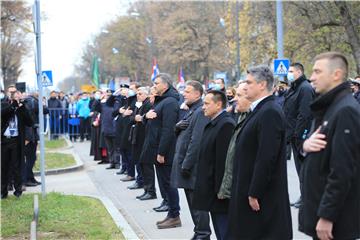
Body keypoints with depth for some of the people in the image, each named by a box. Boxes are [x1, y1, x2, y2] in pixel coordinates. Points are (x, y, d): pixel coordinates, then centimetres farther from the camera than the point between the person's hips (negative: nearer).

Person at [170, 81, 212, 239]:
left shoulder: (200, 112, -16)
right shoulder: (190, 110, 14)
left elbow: (196, 141, -21)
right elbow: (180, 133, 18)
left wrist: (186, 165, -21)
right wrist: (178, 126, -5)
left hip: (193, 166, -10)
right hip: (185, 162, 10)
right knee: (192, 201, 15)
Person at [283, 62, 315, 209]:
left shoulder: (305, 88, -14)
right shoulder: (294, 88, 17)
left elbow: (304, 115, -21)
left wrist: (297, 135, -22)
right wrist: (289, 134, 17)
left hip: (300, 136, -10)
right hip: (294, 136, 10)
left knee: (302, 165, -3)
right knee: (300, 165, 14)